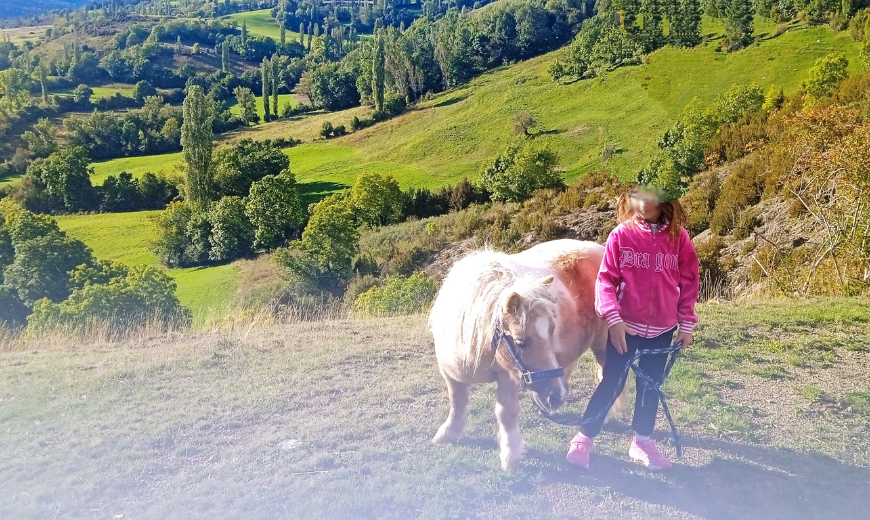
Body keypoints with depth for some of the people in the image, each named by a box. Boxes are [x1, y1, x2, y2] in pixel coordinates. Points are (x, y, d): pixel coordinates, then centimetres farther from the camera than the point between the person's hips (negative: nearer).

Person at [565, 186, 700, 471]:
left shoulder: (678, 237, -3)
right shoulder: (621, 234, -9)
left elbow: (688, 282, 3)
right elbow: (606, 279, -9)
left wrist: (686, 324, 3)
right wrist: (613, 318, -18)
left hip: (662, 330, 3)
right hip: (625, 326, -2)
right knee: (611, 383, 2)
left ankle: (642, 441, 30)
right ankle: (584, 438, 17)